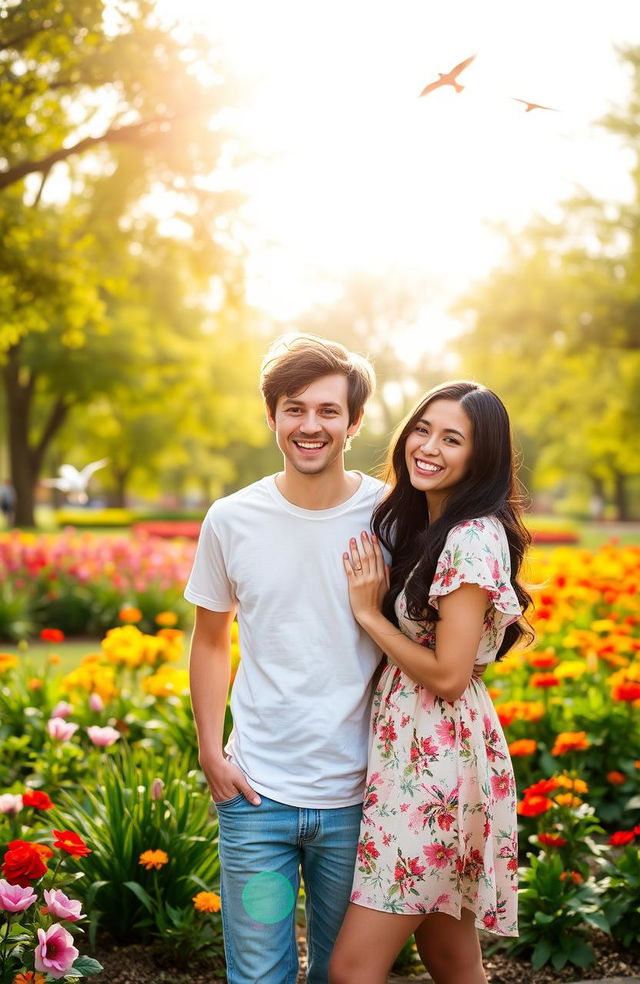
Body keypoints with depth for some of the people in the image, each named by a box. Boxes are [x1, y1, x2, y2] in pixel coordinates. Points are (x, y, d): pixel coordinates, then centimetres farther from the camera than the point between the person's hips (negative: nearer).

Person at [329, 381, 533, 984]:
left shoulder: (474, 538, -17)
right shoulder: (420, 525, 13)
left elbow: (448, 675, -19)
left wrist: (368, 611, -11)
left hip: (436, 763, -9)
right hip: (412, 751, 9)